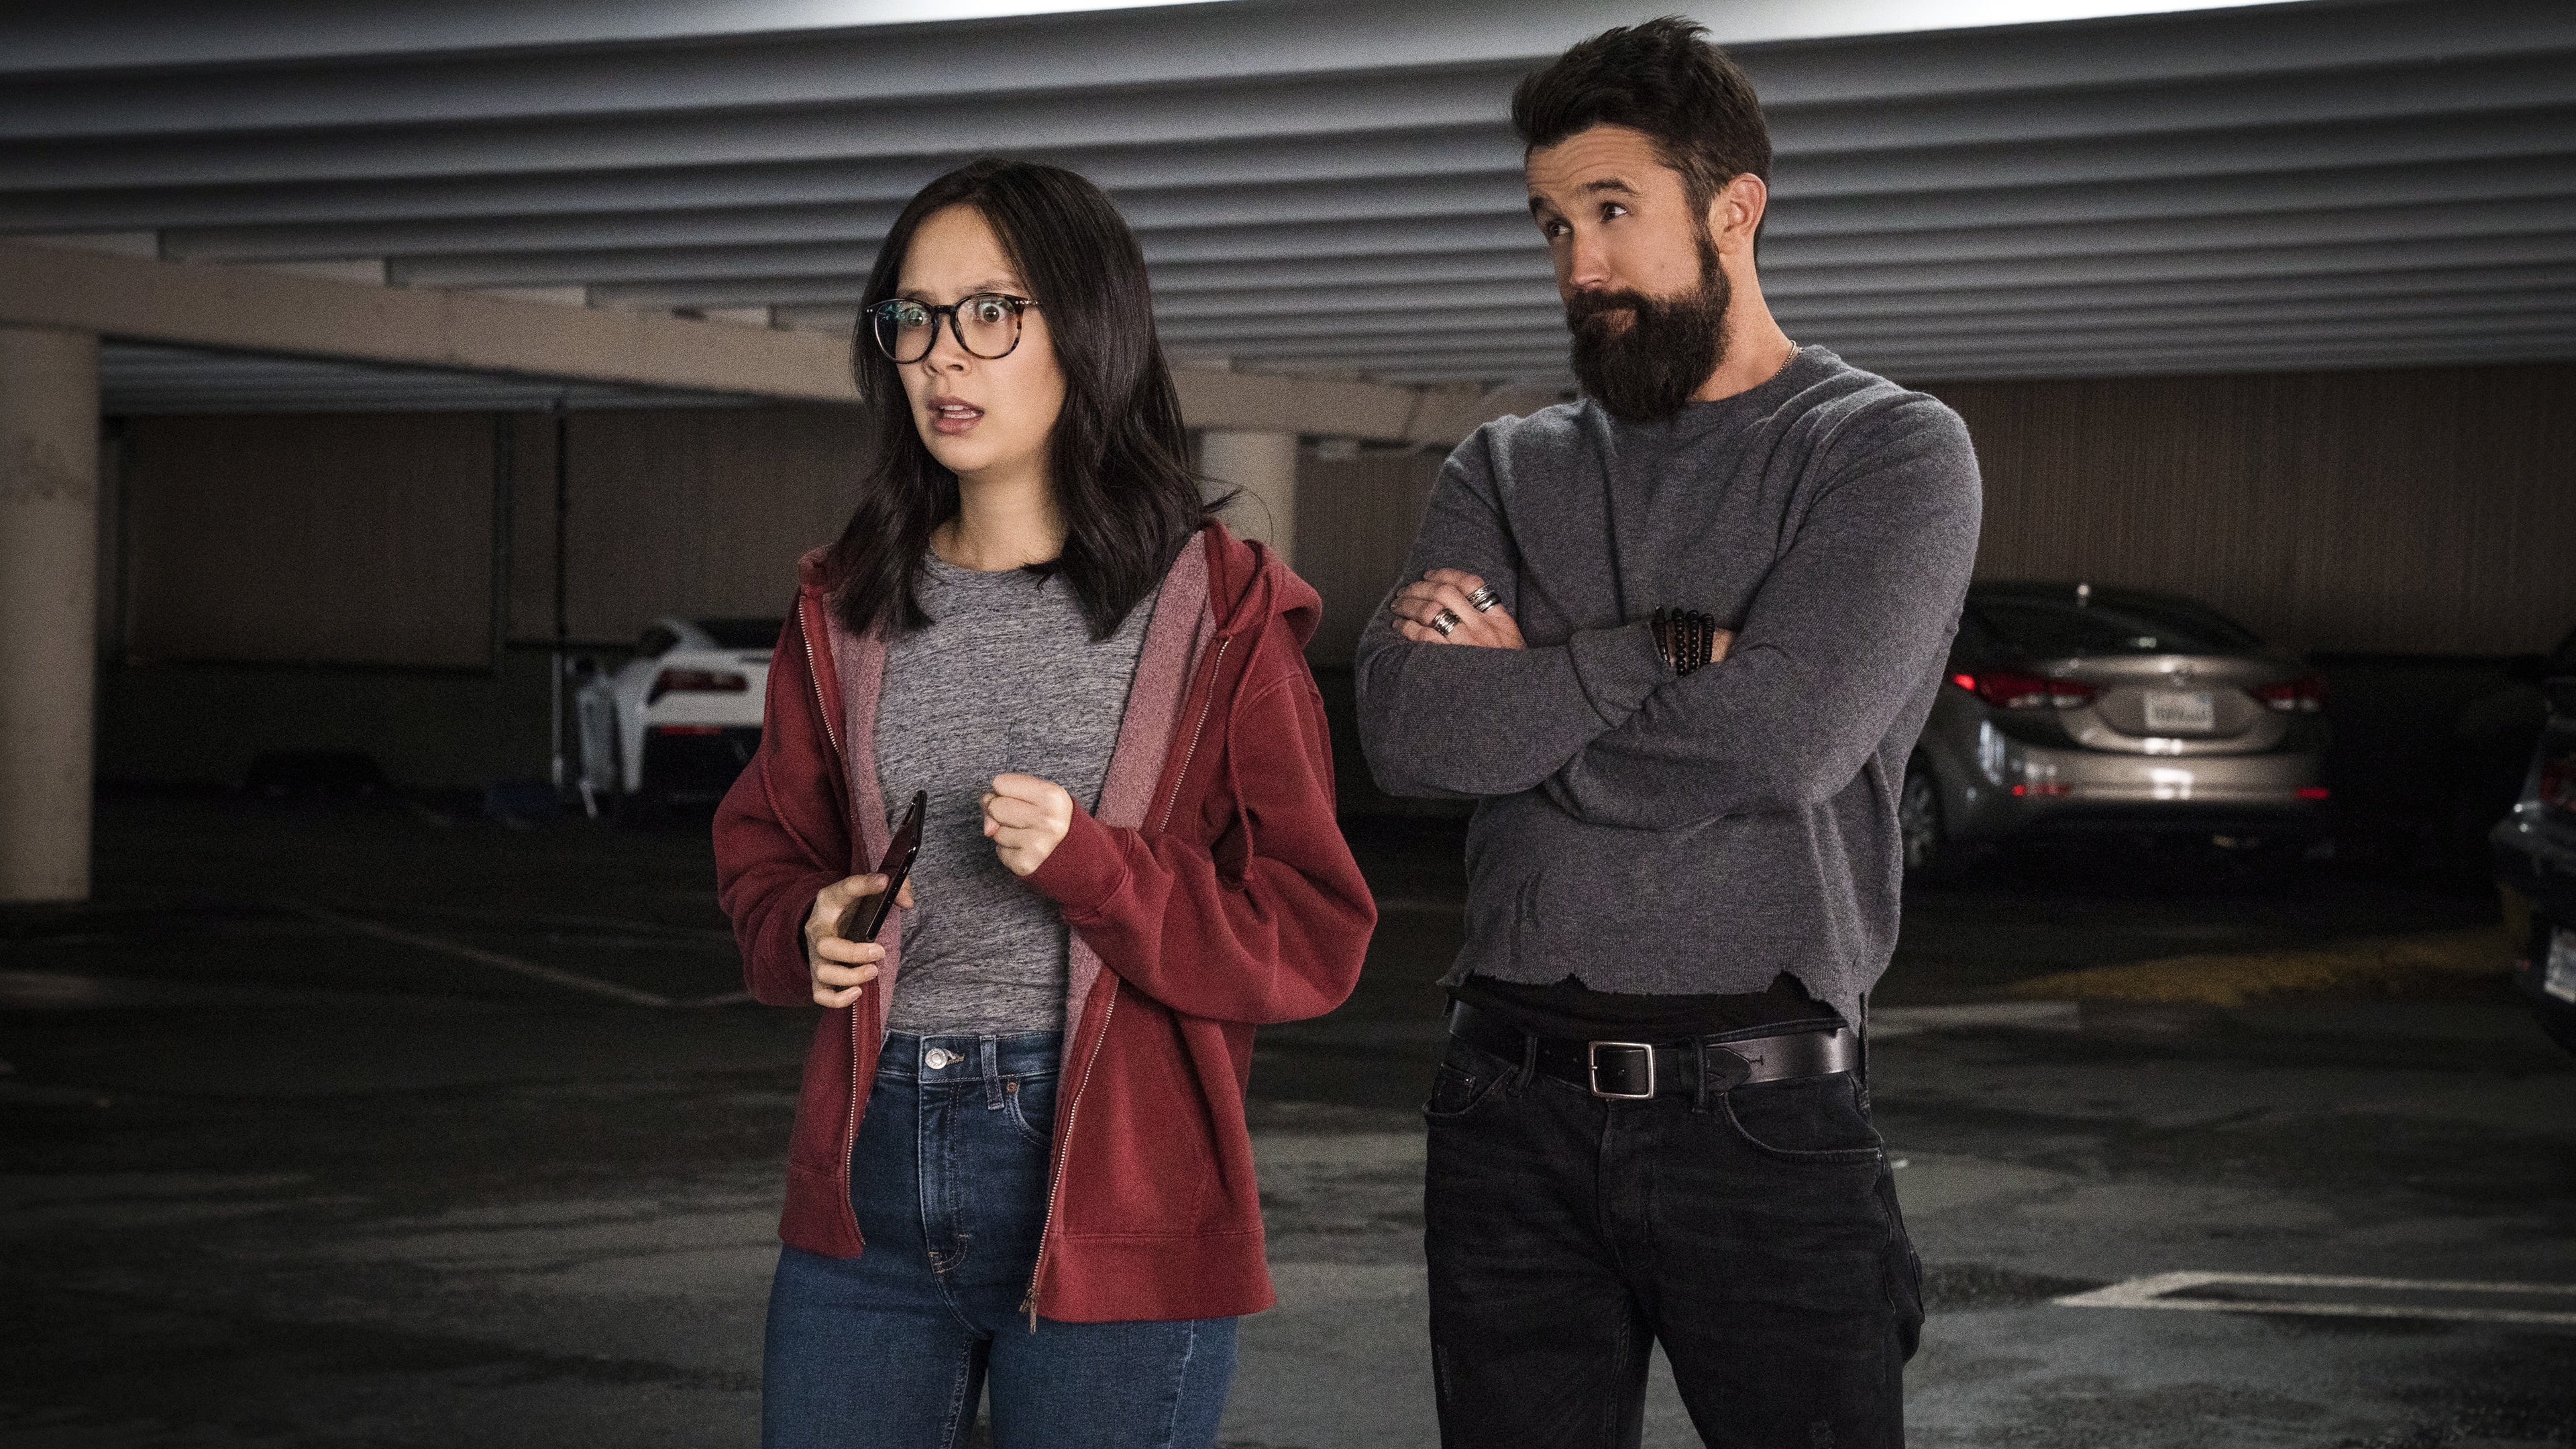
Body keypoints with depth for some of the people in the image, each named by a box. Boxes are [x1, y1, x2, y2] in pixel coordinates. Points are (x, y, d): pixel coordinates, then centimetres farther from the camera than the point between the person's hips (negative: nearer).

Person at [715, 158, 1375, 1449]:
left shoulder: (1218, 613, -4)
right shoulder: (847, 611, 8)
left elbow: (1312, 939, -5)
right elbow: (763, 854, 18)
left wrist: (1090, 868, -20)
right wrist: (806, 933, -5)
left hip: (1111, 1199, -3)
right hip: (870, 1185, 4)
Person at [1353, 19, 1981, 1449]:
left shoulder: (1893, 451, 1)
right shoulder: (1504, 472, 13)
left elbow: (1782, 736, -16)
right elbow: (1407, 730, -5)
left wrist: (1524, 688, -4)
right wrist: (1668, 649, -10)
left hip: (1760, 1114, -3)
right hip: (1512, 1114, 4)